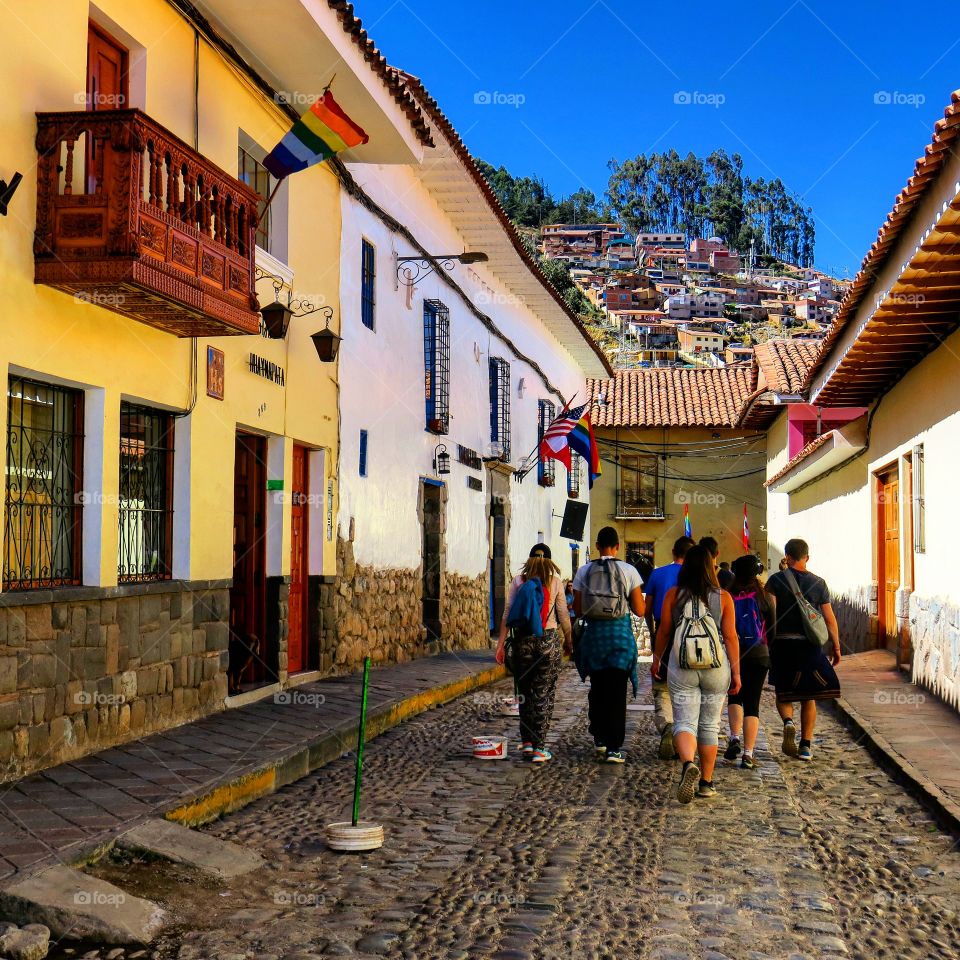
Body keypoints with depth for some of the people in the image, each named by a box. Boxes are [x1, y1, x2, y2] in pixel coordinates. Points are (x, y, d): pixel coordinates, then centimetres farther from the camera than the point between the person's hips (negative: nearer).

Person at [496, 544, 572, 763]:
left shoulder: (518, 581, 2)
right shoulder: (555, 582, 0)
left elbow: (507, 613, -2)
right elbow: (563, 615, 2)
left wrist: (501, 643, 0)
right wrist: (568, 640, 14)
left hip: (523, 640, 1)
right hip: (548, 641, -1)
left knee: (525, 693, 14)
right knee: (544, 695, 3)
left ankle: (527, 742, 15)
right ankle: (539, 749, 2)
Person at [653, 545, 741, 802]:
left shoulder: (673, 595, -2)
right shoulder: (723, 597, -1)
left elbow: (663, 631, 3)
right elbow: (730, 637, -2)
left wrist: (657, 659, 17)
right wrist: (736, 672, 4)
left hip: (682, 667, -1)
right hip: (716, 668, 1)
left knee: (684, 722, 0)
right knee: (710, 726, 13)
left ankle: (688, 764, -28)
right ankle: (706, 782, 19)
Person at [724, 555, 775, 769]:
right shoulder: (766, 597, -3)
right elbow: (772, 629, 3)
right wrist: (772, 655, 15)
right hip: (758, 655, 0)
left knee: (734, 697, 20)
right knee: (752, 703, 5)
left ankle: (734, 737, 0)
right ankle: (748, 754, 0)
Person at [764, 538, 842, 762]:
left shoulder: (776, 580, -3)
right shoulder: (818, 583, 3)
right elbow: (830, 618, 3)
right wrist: (836, 647, 11)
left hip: (782, 644, -1)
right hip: (809, 645, 1)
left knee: (783, 693, 14)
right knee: (808, 697, 11)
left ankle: (788, 721, -16)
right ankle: (806, 745, 8)